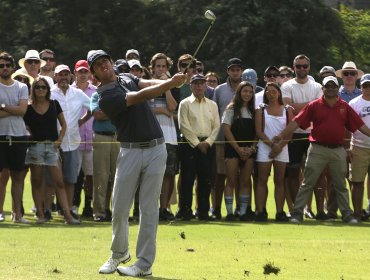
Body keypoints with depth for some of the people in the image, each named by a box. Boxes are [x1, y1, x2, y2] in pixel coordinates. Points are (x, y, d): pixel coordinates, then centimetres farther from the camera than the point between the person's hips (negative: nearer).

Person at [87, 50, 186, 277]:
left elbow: (148, 84, -5)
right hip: (130, 151, -3)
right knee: (119, 209, 0)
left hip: (155, 149, 3)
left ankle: (144, 264, 1)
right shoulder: (106, 96, -9)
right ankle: (119, 253, 26)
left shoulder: (127, 79, 13)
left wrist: (172, 81, -27)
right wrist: (171, 83, -28)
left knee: (149, 209, -1)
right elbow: (140, 97, -19)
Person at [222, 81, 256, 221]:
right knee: (232, 181, -6)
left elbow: (257, 132, 11)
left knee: (245, 182, 1)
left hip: (249, 150, 3)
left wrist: (251, 148, -5)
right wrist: (238, 148, -10)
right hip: (233, 148, -3)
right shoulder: (231, 109, 2)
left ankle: (244, 212, 3)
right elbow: (226, 130, -5)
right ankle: (229, 212, -7)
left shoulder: (253, 111, 12)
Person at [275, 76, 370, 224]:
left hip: (338, 150, 2)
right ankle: (297, 213, 0)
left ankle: (347, 214, 17)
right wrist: (281, 135, -11)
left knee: (341, 185, 11)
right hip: (318, 149, -2)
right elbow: (296, 122, -3)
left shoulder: (344, 107, 8)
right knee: (307, 184, -2)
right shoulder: (314, 106, 1)